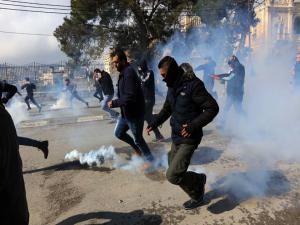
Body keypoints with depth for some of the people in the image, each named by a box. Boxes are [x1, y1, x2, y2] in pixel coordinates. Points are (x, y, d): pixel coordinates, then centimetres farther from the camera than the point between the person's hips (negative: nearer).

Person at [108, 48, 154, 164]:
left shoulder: (129, 73, -23)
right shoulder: (123, 72, 8)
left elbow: (130, 97, -30)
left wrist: (114, 103, -22)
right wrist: (116, 102, 5)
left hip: (135, 113, -10)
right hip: (126, 112, 10)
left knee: (137, 138, 5)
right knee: (119, 133, 20)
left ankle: (150, 159, 26)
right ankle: (137, 149, 38)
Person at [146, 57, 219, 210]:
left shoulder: (193, 84, -18)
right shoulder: (173, 86, 7)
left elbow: (212, 108, -19)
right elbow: (167, 109, 19)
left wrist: (194, 125, -28)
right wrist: (154, 123, 7)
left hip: (189, 139, -8)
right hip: (176, 137, 8)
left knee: (173, 175, -12)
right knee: (174, 172, 16)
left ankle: (199, 180, 17)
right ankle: (197, 195, 38)